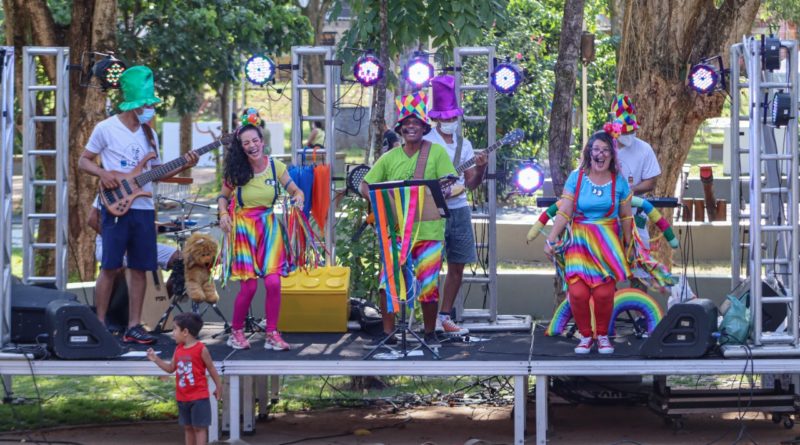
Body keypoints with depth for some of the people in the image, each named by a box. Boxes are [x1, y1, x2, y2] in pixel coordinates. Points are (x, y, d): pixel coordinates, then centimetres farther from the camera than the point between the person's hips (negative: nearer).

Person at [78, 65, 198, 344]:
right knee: (110, 267, -8)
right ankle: (100, 325, -1)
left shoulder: (148, 134, 14)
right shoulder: (106, 129, -3)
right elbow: (83, 161, 2)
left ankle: (133, 327, 8)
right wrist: (103, 174, -16)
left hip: (143, 209, 6)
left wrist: (182, 167, 2)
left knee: (139, 268, 4)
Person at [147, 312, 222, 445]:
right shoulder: (178, 349, 6)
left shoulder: (201, 349, -12)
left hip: (199, 397, -7)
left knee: (199, 427, -4)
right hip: (182, 398, 7)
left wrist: (219, 387, 1)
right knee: (187, 427, 13)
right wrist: (156, 360, 1)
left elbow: (211, 369, -4)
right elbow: (171, 368, 12)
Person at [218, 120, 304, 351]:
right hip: (243, 227, -2)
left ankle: (272, 334, 3)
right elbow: (223, 196, 4)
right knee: (249, 286, -6)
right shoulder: (236, 171, -6)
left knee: (273, 282, -9)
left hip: (269, 226, 2)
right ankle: (236, 332, 13)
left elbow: (294, 189, 4)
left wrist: (299, 197, -18)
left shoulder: (276, 166, -2)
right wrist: (223, 214, -14)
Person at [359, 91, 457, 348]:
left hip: (429, 229, -2)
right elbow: (365, 186, 11)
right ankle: (388, 332, 5)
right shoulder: (390, 158, 9)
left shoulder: (437, 152, 1)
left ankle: (430, 332, 16)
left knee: (428, 286, -2)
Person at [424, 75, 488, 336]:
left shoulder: (464, 145, 13)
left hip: (459, 209, 6)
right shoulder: (426, 143, -4)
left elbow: (472, 184, 12)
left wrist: (480, 169, -7)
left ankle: (444, 317, 16)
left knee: (457, 266, 8)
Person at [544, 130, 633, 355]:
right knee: (578, 292, -14)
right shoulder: (577, 177, 0)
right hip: (579, 243, 0)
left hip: (608, 244, 0)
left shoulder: (619, 181, 3)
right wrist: (551, 240, -7)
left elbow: (626, 216, 11)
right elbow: (564, 212, -2)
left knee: (603, 293, -12)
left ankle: (602, 335, 11)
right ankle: (585, 336, 7)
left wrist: (627, 245, 13)